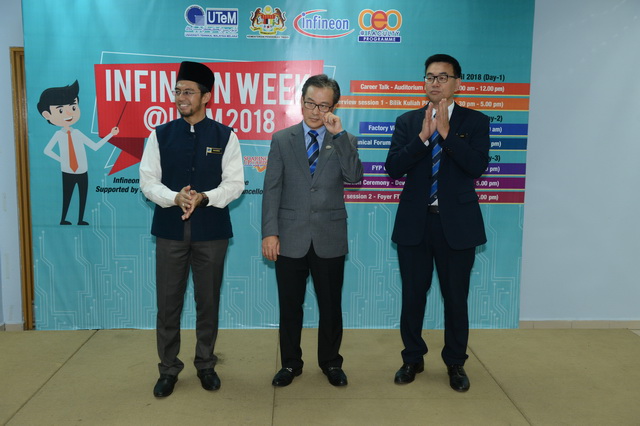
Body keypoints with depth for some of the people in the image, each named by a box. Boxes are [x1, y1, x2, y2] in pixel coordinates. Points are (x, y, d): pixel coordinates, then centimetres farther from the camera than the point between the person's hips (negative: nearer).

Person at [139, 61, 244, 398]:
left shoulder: (225, 136, 1)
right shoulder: (160, 135, 4)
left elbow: (235, 184, -4)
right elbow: (148, 181, 0)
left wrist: (203, 198, -21)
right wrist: (175, 198, -20)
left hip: (211, 230, -1)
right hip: (170, 229, 1)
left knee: (208, 301, 10)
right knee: (168, 302, 6)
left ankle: (206, 365, 28)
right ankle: (168, 369, 23)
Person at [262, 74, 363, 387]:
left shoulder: (345, 142, 4)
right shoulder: (282, 140, 3)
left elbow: (354, 177, -14)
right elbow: (272, 190, -1)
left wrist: (339, 134, -17)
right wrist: (270, 232, -9)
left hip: (329, 240, 0)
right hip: (290, 238, 0)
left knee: (331, 306, 11)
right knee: (290, 306, 11)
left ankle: (330, 362, 30)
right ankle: (290, 363, 29)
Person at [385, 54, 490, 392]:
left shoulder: (475, 121, 1)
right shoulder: (407, 122, 5)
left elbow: (477, 166, -14)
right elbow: (393, 168, -7)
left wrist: (445, 132, -18)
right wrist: (423, 135, -16)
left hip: (457, 223, -1)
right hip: (414, 222, 2)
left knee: (456, 297, 9)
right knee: (412, 295, 11)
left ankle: (455, 363, 28)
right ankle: (413, 358, 30)